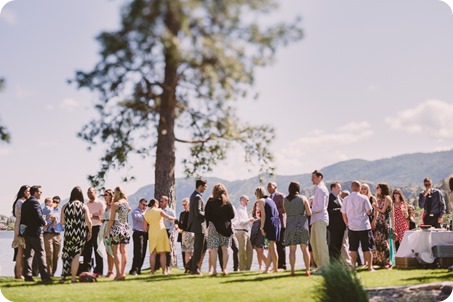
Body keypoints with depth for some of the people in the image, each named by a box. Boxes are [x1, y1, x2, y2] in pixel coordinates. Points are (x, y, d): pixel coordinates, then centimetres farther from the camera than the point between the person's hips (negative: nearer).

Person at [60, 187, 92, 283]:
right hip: (81, 234, -1)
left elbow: (62, 222, -1)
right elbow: (88, 221, -8)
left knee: (66, 255, 14)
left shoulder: (65, 206, 1)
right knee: (76, 255, 3)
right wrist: (90, 231, 6)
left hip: (69, 233, 1)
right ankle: (73, 277, 3)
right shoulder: (84, 206, -3)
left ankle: (63, 276, 11)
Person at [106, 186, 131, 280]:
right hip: (125, 228, 6)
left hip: (116, 229, -6)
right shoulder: (126, 203, 6)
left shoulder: (115, 204, -10)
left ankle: (119, 273, -8)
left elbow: (111, 219, -10)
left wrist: (107, 231, -5)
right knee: (123, 251, 8)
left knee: (116, 252, -4)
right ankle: (122, 272, 11)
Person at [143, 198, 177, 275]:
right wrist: (174, 218, 9)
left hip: (151, 234, 3)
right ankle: (164, 271, -2)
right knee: (162, 253, 1)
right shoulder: (159, 210, -3)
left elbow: (145, 228, 7)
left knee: (152, 253, 6)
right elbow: (168, 217, -11)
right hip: (161, 232, -3)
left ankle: (152, 271, 1)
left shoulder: (146, 214, 7)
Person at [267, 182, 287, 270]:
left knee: (280, 245, -5)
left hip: (280, 223, -7)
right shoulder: (269, 197, 19)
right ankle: (276, 265, 8)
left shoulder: (281, 196, -4)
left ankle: (282, 265, -3)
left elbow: (284, 209, -13)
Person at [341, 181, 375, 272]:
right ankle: (370, 267, 5)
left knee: (353, 248, 7)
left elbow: (343, 213, 5)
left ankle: (353, 266, 6)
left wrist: (347, 224, 17)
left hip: (352, 227, 2)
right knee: (367, 248, 4)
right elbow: (369, 211, -6)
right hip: (364, 226, -2)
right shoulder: (364, 198, -5)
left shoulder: (346, 199, 1)